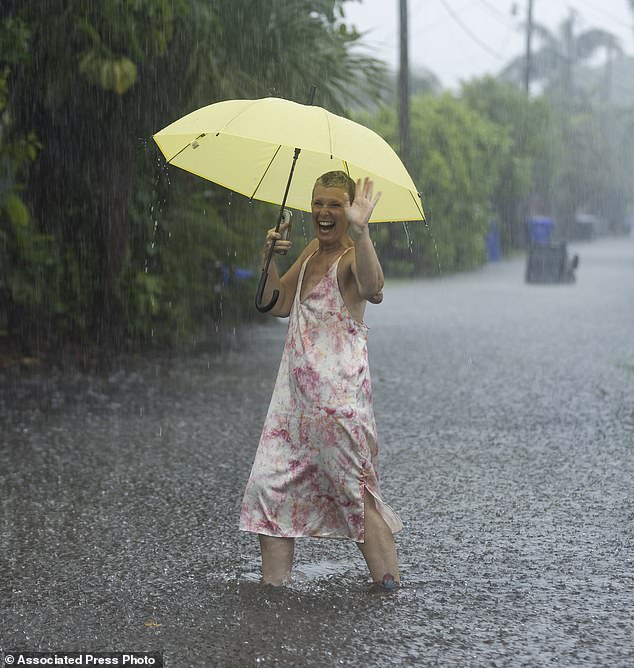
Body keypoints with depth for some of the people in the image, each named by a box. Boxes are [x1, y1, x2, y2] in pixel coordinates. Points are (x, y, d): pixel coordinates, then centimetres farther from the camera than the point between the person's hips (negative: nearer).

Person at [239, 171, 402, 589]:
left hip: (339, 391, -8)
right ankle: (275, 579, 15)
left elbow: (373, 290, -34)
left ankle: (389, 578, 10)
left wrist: (360, 231, -48)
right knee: (270, 481, 6)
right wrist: (271, 257, 7)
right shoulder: (312, 252, 16)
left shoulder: (351, 256, -11)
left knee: (351, 485, -2)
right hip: (296, 390, 8)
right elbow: (279, 305, 23)